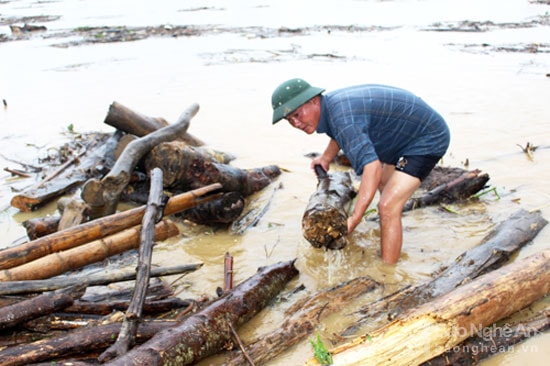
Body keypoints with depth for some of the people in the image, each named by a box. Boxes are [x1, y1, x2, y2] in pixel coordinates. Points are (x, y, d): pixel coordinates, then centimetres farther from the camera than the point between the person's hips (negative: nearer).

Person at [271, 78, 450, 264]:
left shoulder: (341, 114, -34)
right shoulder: (331, 102, -3)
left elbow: (372, 167, -43)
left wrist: (354, 218, -45)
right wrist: (326, 157, 17)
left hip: (428, 139, -10)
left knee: (388, 207, -20)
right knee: (383, 183, 30)